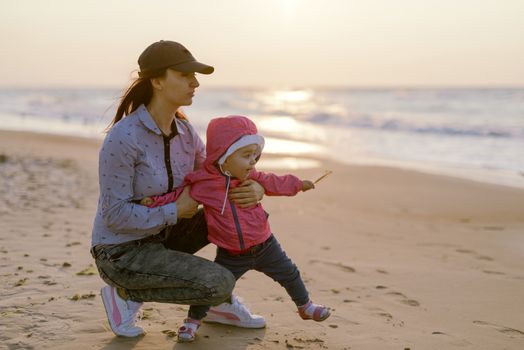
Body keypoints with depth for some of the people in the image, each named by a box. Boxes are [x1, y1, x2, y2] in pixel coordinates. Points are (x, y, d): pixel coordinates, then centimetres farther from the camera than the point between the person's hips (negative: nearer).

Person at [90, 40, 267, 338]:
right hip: (120, 252, -8)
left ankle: (220, 302, 11)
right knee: (220, 283, -23)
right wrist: (177, 211, -18)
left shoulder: (184, 131, -3)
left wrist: (255, 188, -16)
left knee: (239, 206, 1)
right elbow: (115, 214, -24)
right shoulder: (122, 137, -27)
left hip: (158, 237, 8)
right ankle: (127, 293, -2)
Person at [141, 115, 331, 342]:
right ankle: (193, 320, 20)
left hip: (264, 246, 4)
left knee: (289, 274, 17)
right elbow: (179, 196, -7)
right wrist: (155, 202, -21)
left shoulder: (250, 176, -3)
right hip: (231, 255, -4)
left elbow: (272, 183, 15)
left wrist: (297, 184, 26)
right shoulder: (203, 184, -18)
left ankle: (305, 306, 43)